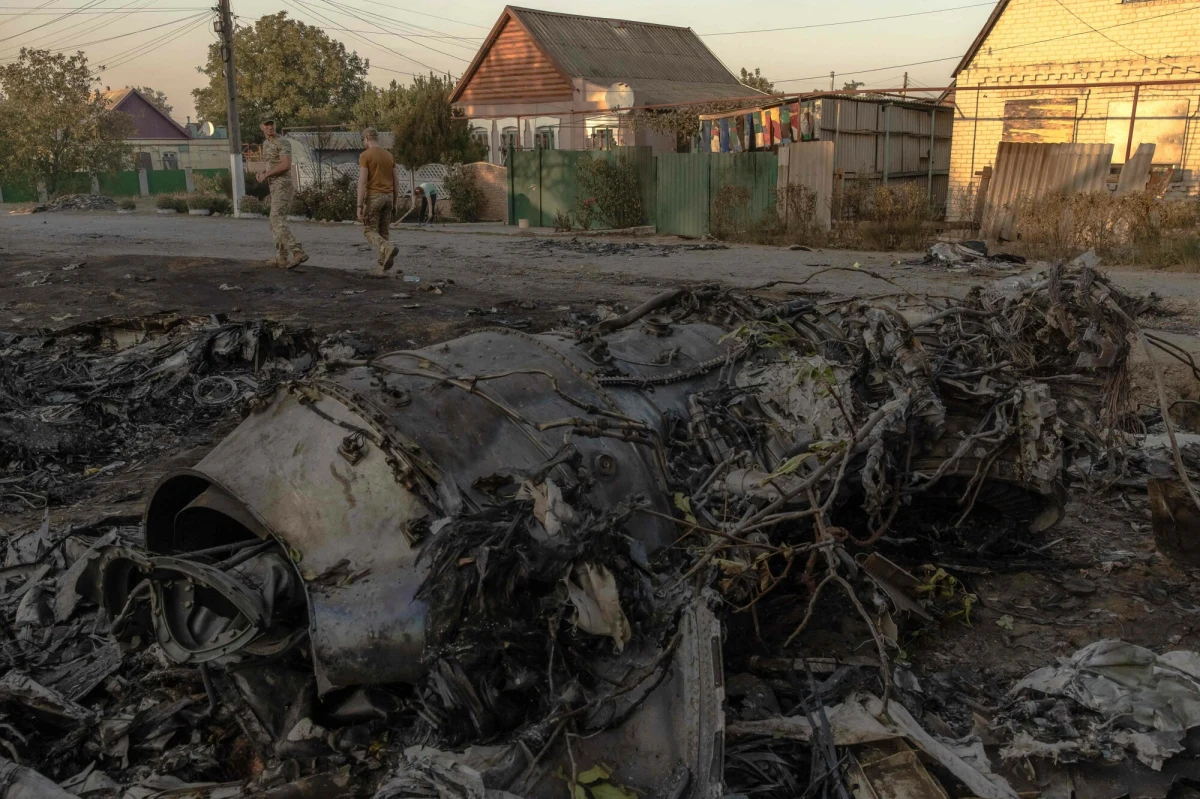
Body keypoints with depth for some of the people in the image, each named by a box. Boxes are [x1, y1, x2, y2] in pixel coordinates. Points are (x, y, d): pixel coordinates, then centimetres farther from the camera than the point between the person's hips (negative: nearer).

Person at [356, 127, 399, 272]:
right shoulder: (389, 155, 10)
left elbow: (362, 182, -16)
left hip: (373, 197, -6)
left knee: (370, 231, 0)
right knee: (382, 231, 15)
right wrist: (394, 201, 21)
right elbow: (395, 181, 12)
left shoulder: (365, 155, -10)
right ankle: (383, 261, 11)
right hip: (387, 197, 6)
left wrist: (359, 206, -15)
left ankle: (388, 248, -27)